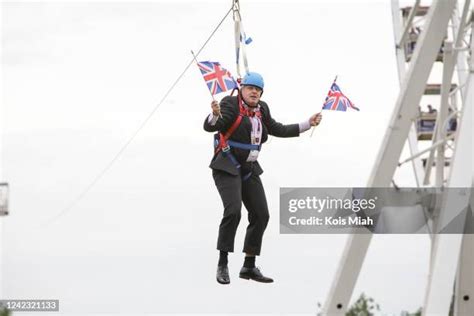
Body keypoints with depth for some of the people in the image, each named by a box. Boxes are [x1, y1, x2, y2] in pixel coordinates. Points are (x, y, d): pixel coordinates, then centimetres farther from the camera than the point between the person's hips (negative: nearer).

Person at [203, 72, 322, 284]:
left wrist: (308, 124, 17)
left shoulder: (261, 110, 9)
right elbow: (209, 126, -22)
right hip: (227, 167, -8)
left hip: (249, 169, 8)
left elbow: (278, 130, 20)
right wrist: (215, 115, -45)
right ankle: (222, 265, -16)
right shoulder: (230, 104, -11)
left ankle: (249, 267, 16)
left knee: (261, 215, 5)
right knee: (233, 211, -23)